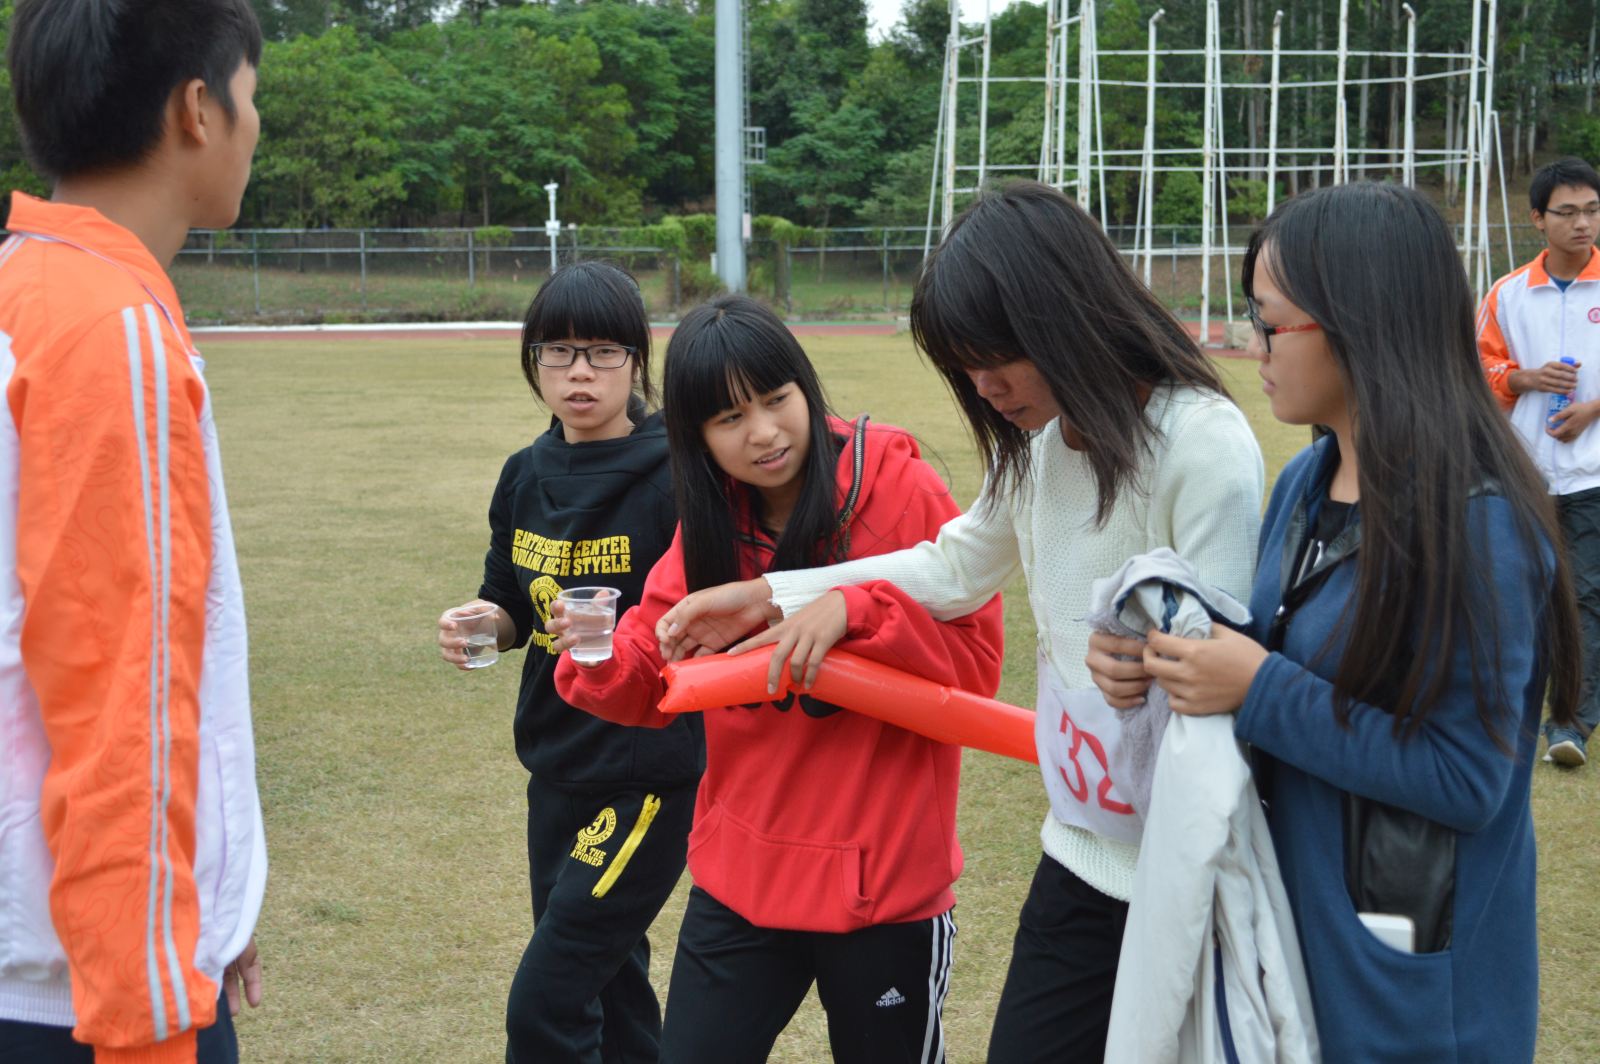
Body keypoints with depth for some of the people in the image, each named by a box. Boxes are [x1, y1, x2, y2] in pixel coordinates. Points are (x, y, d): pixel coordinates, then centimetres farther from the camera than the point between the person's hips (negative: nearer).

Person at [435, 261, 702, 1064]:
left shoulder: (672, 476, -15)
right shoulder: (527, 477, 5)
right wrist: (483, 623, -5)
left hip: (649, 771, -7)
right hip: (557, 763, 7)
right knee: (606, 979, 19)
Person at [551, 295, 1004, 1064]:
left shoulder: (900, 490, -12)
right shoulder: (709, 521, 1)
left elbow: (976, 664, -13)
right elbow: (651, 682, 5)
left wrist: (853, 610, -26)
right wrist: (601, 657, -16)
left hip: (882, 881, -4)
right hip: (740, 877, 4)